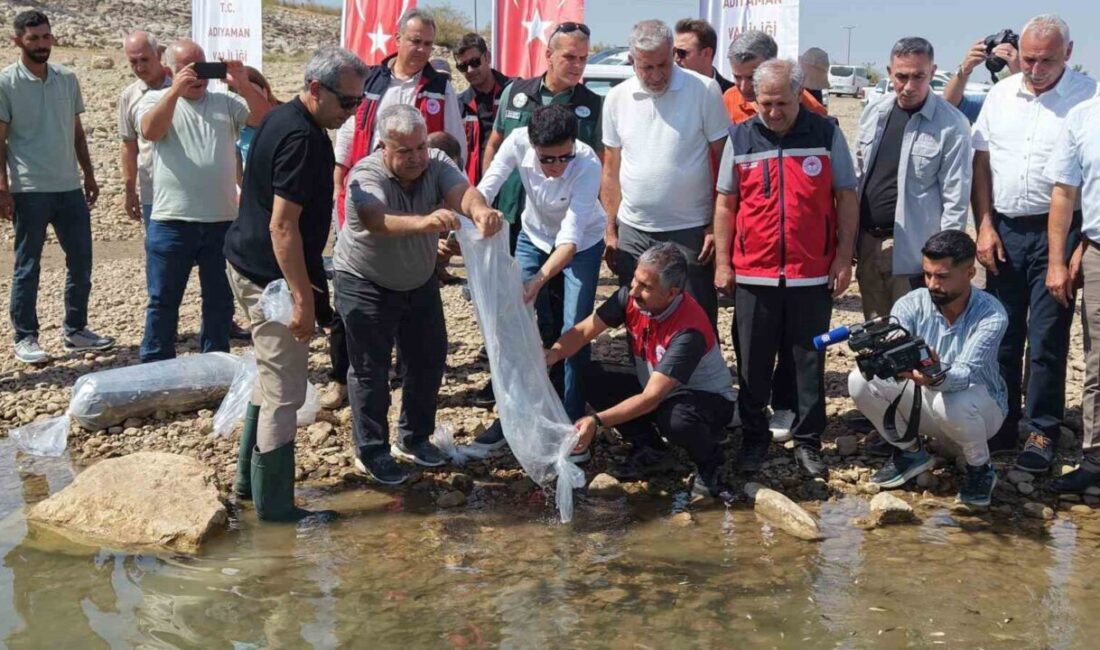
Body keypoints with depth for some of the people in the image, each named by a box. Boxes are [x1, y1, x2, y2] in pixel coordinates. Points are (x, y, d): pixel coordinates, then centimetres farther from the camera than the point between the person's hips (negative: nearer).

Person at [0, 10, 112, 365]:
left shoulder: (67, 79, 9)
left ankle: (75, 330, 22)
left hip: (69, 187, 5)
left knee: (81, 260, 9)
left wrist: (89, 174, 12)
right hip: (29, 191, -5)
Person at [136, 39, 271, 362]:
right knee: (163, 301, 7)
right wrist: (175, 90, -23)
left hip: (222, 221, 2)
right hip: (171, 222, -2)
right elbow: (150, 131, -16)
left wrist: (242, 84, -17)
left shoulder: (226, 101, 9)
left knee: (220, 301, 13)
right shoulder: (156, 99, 4)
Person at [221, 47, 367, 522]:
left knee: (271, 381, 21)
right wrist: (303, 297, -24)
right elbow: (283, 225, -25)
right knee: (284, 394, -2)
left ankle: (248, 480, 30)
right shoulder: (301, 137, -21)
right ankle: (274, 504, 7)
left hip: (247, 264, 11)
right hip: (272, 275, -11)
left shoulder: (282, 119, 11)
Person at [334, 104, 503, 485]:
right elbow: (377, 221, -50)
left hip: (419, 280, 6)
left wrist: (479, 210, -62)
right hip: (366, 285, -5)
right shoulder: (366, 177, -30)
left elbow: (461, 190, -37)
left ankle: (413, 439, 29)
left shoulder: (436, 164, -16)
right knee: (371, 369, -2)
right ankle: (371, 452, 14)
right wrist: (424, 222, -70)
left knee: (429, 360, 11)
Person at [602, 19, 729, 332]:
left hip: (690, 232, -3)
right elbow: (611, 170, 10)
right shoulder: (617, 98, 4)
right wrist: (610, 230, 8)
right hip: (633, 232, 4)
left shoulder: (705, 91, -7)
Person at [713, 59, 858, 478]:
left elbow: (846, 198, 3)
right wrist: (722, 262, 4)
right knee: (752, 365, 9)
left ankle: (807, 441, 19)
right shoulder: (740, 138, 4)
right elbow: (726, 203, 8)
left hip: (813, 274, -1)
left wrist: (844, 257, -3)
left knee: (809, 363, 8)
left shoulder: (826, 134, 0)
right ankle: (753, 439, 22)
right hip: (753, 273, 1)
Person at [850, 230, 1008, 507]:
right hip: (925, 401, 4)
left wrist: (936, 378, -59)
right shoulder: (912, 304, -15)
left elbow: (966, 374, -36)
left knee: (952, 403, -40)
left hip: (980, 408, -4)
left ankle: (980, 469, -6)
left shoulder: (991, 314, -24)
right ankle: (909, 451, 5)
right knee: (860, 381, -20)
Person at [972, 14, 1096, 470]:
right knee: (1001, 334, 11)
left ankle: (1041, 433, 14)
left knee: (1047, 339, 2)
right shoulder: (1001, 94, 7)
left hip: (1058, 231, -4)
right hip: (1004, 229, 4)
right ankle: (1000, 424, 24)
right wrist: (984, 225, 3)